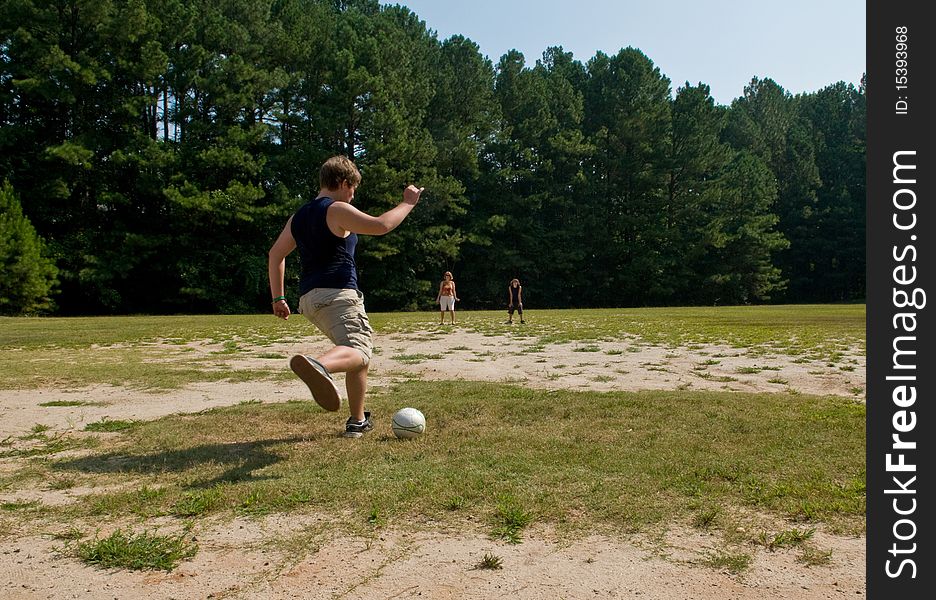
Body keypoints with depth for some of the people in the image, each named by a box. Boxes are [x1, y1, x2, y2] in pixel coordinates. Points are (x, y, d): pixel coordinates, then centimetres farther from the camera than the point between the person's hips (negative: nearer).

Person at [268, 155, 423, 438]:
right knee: (358, 350, -26)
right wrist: (407, 203, -1)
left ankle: (357, 421, 21)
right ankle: (318, 365, -59)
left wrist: (278, 298, 23)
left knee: (361, 354, 20)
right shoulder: (337, 210, -3)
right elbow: (381, 226, -15)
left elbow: (275, 253, 21)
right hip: (337, 294, -9)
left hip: (309, 298, 9)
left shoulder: (299, 216, 21)